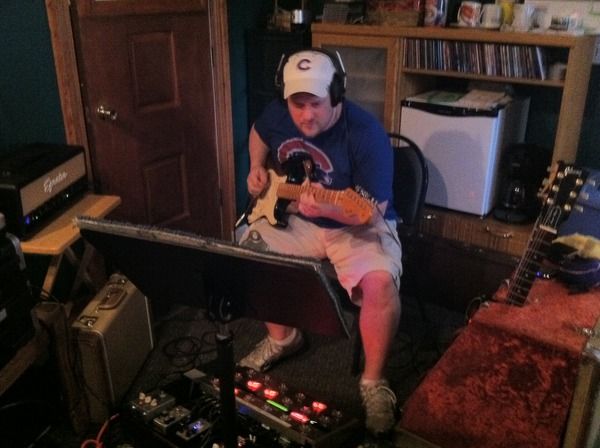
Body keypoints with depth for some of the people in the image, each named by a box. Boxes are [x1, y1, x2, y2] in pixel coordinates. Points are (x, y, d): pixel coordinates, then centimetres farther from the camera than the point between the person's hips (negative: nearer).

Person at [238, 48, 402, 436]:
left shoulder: (366, 134, -25)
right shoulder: (278, 114, -7)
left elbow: (373, 213, -26)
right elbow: (258, 134, 19)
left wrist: (326, 209, -43)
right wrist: (257, 169, 0)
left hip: (359, 226, -5)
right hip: (296, 219, 6)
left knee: (380, 283, -32)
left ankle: (374, 381, -8)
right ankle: (282, 337, 16)